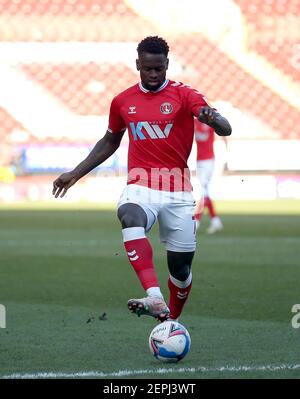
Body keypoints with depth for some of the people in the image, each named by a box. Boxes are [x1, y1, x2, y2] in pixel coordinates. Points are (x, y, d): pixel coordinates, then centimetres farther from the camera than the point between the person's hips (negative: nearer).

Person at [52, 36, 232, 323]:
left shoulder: (184, 95, -1)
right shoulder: (123, 101, 10)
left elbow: (225, 130, -13)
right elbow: (110, 142, 26)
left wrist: (213, 119, -38)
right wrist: (75, 174, 24)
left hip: (178, 191, 0)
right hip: (141, 187, 0)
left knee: (181, 264, 2)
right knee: (130, 216, -35)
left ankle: (171, 320, 31)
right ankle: (155, 298, -49)